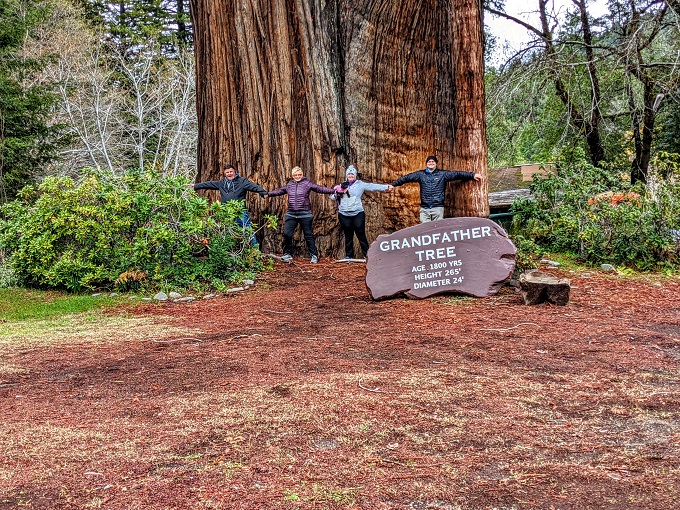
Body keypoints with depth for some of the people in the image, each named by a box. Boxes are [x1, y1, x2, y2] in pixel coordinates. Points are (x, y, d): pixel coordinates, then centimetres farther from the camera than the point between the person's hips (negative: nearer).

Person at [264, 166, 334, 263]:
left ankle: (314, 255, 11)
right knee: (287, 234, -1)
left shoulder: (307, 183, -1)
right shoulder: (289, 185, 13)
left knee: (308, 235, 2)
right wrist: (268, 194, 29)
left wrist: (333, 191, -19)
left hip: (305, 214, -4)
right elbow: (279, 191, 27)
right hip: (291, 214, 4)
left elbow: (320, 188, -9)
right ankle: (287, 254, 14)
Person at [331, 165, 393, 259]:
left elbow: (372, 186, -2)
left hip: (357, 214, -2)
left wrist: (386, 187, -12)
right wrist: (337, 194, -9)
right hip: (344, 215, 2)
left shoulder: (360, 184, 6)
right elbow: (332, 196, 15)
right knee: (348, 236, 8)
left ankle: (367, 255, 2)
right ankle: (348, 256, 15)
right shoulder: (341, 185, 14)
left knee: (361, 235, -3)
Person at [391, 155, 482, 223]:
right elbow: (407, 177, 9)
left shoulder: (443, 174, 5)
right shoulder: (421, 174, 9)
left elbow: (457, 174, 0)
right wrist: (393, 184, 5)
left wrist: (473, 175, -6)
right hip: (424, 208, 1)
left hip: (438, 207, -1)